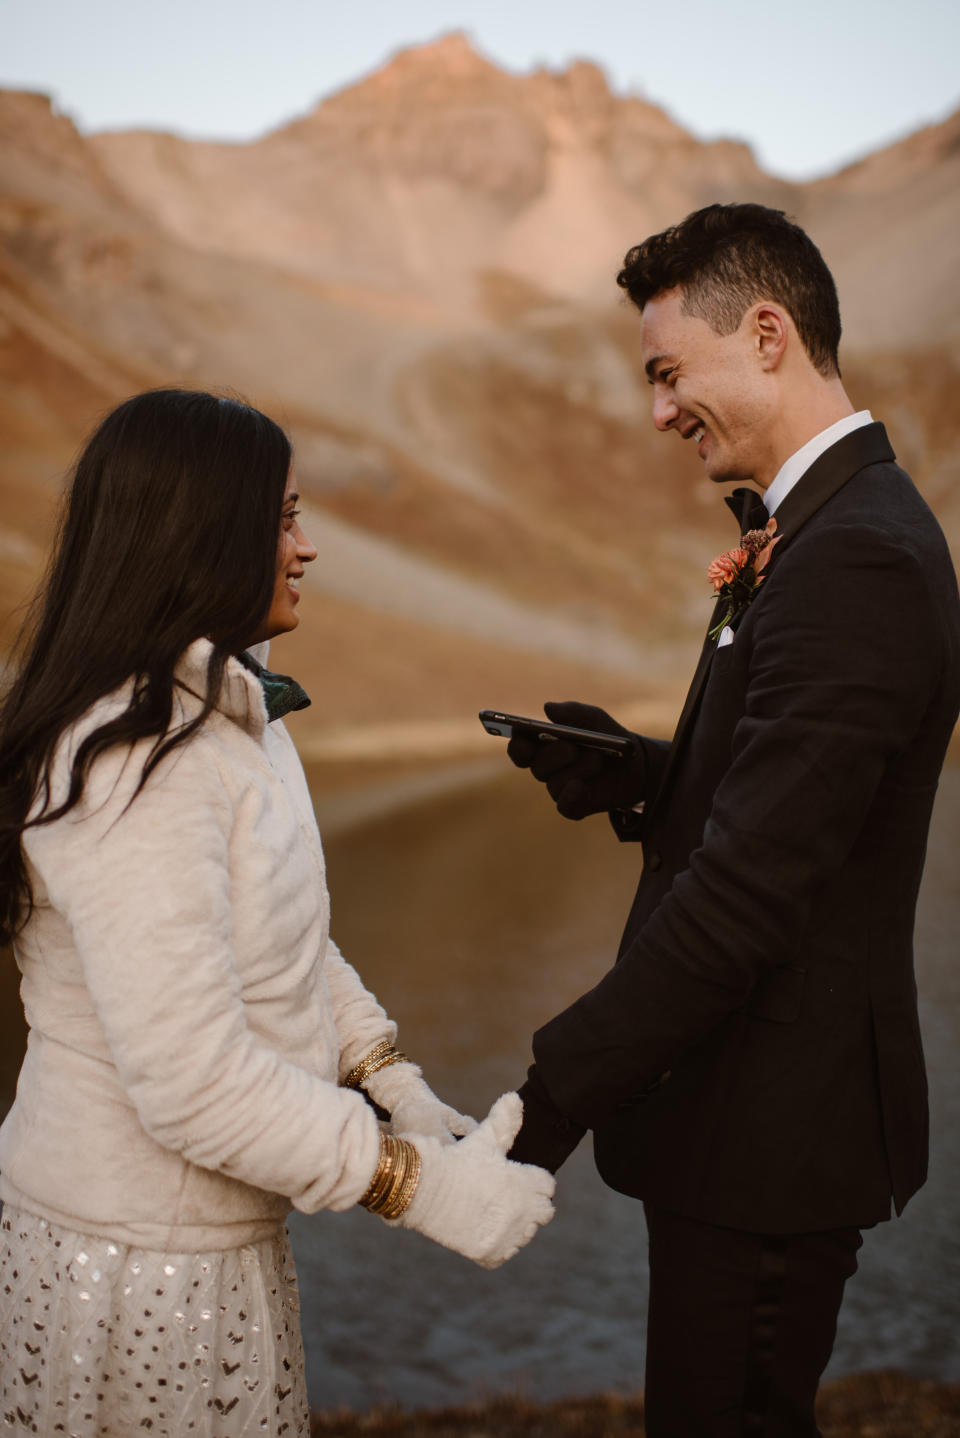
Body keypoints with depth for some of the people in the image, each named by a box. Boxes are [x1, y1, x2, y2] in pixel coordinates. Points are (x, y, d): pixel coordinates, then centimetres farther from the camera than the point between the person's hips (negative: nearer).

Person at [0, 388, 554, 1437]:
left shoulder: (228, 712, 6)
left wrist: (397, 1088, 1)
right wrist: (419, 1185, -22)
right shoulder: (135, 763, -25)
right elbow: (192, 1081, -27)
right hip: (143, 1266, -9)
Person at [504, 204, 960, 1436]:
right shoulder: (835, 527, 10)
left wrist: (557, 1096, -23)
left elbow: (745, 893, -27)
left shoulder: (856, 562, -23)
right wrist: (632, 773, -3)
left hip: (774, 1122, -10)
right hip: (761, 1106, 10)